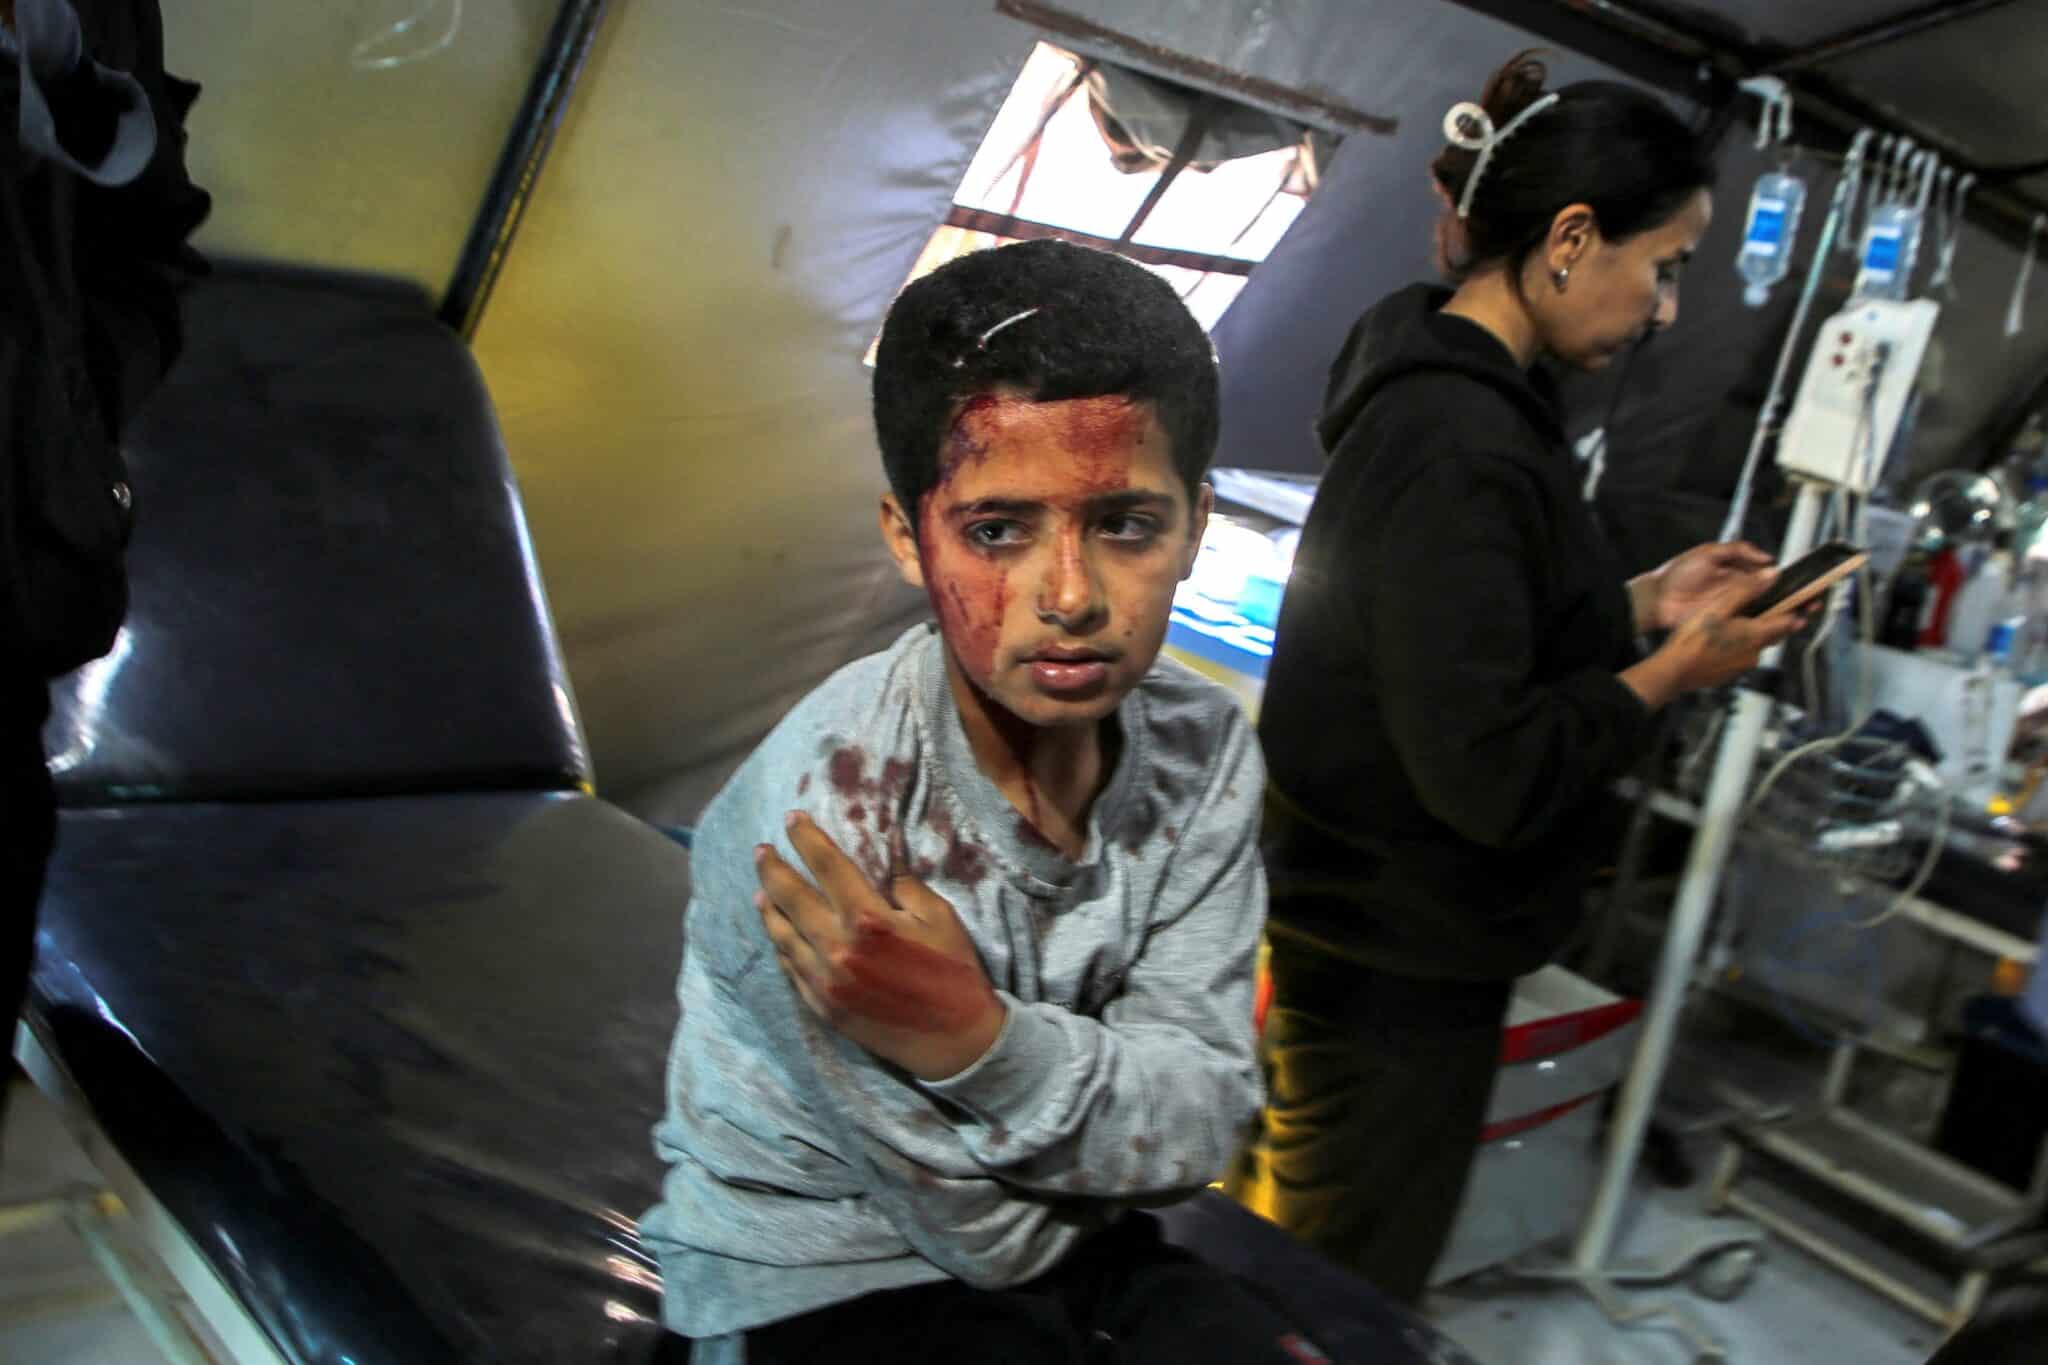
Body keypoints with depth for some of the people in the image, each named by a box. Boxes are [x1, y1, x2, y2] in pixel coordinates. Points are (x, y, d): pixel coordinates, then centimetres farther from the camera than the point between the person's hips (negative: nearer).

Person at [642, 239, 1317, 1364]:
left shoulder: (1203, 752, -12)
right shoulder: (819, 812, -28)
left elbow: (1205, 1124, -14)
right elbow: (985, 1229, -19)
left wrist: (981, 1042, -31)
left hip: (1062, 1244, 5)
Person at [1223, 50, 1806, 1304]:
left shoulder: (1449, 389, 5)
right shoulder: (1463, 448, -26)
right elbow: (1486, 773, -27)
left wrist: (1644, 603, 5)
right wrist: (1675, 671, -15)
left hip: (1358, 926, 9)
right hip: (1399, 961, -9)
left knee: (1273, 1240, 27)